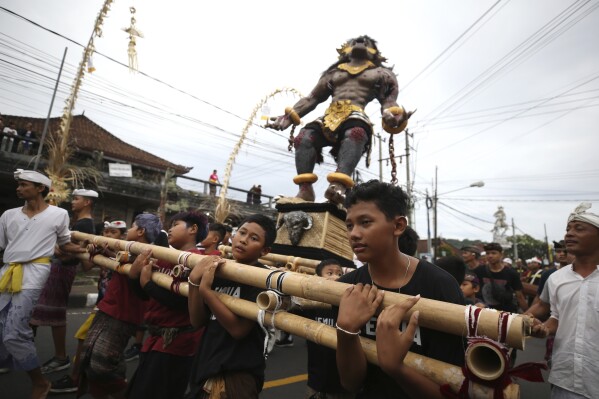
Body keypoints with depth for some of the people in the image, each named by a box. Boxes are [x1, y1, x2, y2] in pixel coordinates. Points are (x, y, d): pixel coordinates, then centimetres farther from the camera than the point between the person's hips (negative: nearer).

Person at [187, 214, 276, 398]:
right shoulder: (217, 271, 2)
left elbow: (238, 329, -22)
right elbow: (197, 321, 0)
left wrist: (205, 290, -26)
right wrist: (195, 281, -14)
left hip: (237, 374, -6)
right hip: (206, 366, 7)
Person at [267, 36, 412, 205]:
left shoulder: (380, 73, 27)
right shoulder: (333, 73, 35)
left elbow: (388, 100, 13)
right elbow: (313, 98, 31)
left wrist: (392, 115, -12)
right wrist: (290, 115, 17)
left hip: (356, 115, -3)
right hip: (330, 116, 4)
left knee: (355, 133, -41)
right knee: (304, 137, -28)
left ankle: (339, 185, -61)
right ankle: (305, 190, -39)